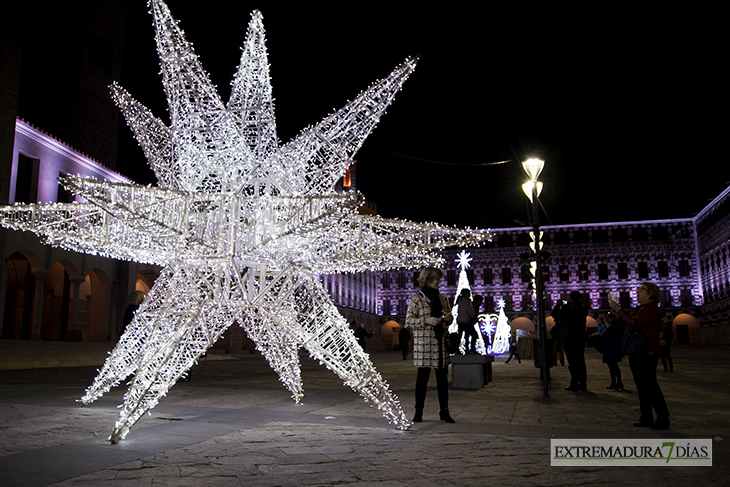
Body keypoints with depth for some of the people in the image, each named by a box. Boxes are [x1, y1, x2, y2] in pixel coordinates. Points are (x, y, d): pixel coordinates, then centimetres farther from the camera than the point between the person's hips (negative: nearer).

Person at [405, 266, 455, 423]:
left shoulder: (443, 298, 14)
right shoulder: (416, 298, -2)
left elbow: (448, 320, 22)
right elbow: (409, 321, -5)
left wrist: (448, 318, -1)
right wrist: (426, 320, -18)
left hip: (441, 342, 5)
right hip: (423, 342, -5)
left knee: (443, 377, 7)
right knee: (422, 376, 0)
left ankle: (444, 411, 16)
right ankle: (418, 411, 12)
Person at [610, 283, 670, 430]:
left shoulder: (652, 309, -12)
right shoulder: (638, 309, 18)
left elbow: (635, 323, -24)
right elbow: (625, 326, 17)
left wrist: (618, 309, -18)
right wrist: (617, 311, 6)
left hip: (647, 354, -9)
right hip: (635, 353, 9)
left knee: (650, 385, -7)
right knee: (641, 385, 11)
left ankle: (663, 419, 1)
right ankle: (646, 418, 17)